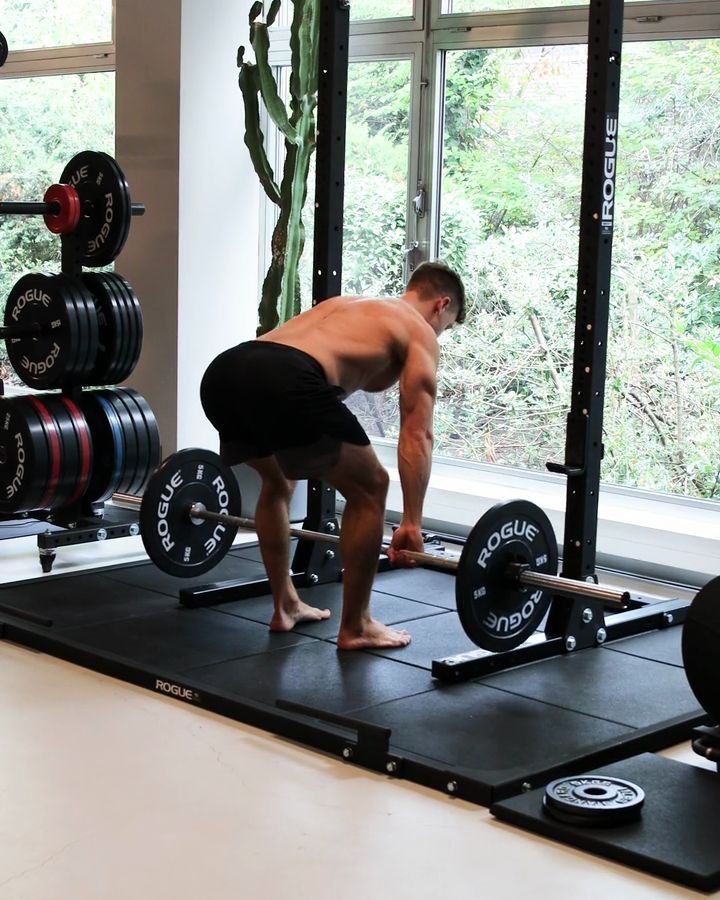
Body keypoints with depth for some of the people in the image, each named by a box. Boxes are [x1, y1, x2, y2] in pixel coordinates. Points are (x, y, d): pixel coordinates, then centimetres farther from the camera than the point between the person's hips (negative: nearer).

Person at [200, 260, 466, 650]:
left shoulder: (345, 304, 41)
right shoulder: (419, 331, 19)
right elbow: (416, 433, 10)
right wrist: (412, 523, 9)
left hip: (222, 373, 8)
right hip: (282, 383, -8)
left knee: (277, 481, 33)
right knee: (369, 487, 11)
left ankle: (285, 607, 38)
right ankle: (355, 628, 17)